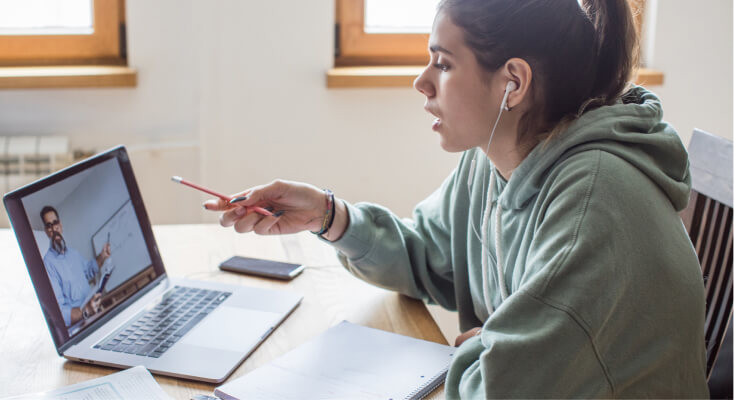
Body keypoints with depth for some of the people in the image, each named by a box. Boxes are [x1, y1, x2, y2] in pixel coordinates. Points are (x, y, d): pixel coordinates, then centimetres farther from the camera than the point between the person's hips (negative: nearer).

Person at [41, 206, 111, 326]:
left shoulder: (72, 252, 14)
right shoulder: (48, 263, -13)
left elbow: (89, 269, 36)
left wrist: (102, 256, 18)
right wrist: (85, 311, -34)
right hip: (77, 324, -9)